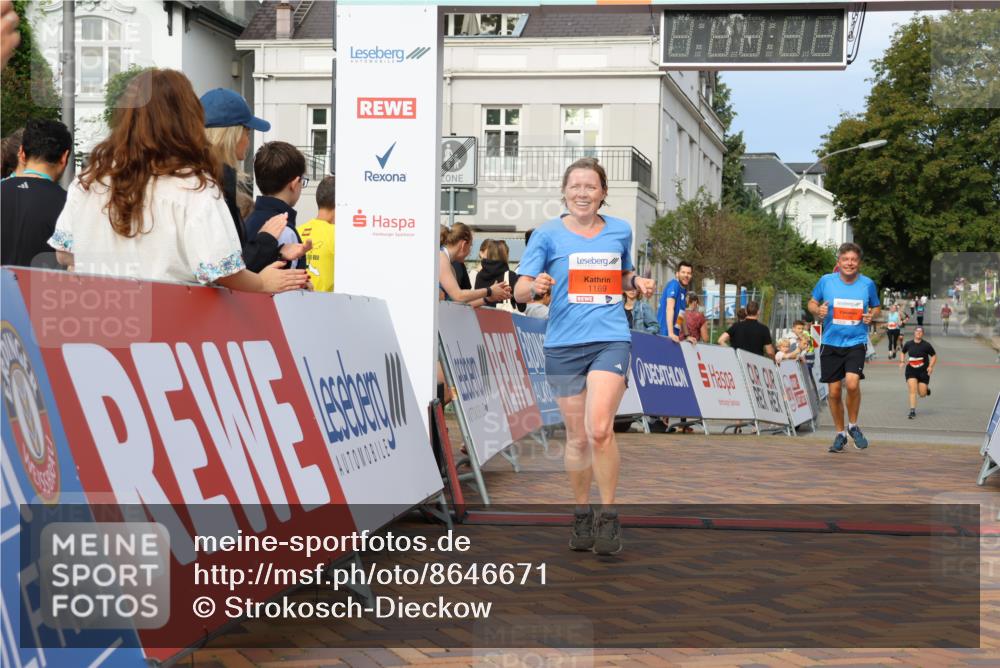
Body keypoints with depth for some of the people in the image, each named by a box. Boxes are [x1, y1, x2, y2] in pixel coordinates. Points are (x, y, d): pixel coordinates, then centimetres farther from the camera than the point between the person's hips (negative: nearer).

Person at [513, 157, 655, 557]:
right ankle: (581, 516, 24)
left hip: (610, 339, 0)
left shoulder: (620, 231, 10)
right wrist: (536, 286, -24)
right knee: (577, 437, 7)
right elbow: (520, 291, -1)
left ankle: (608, 515, -3)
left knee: (599, 429, -18)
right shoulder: (548, 235, 3)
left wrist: (637, 282, 5)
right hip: (563, 344, 0)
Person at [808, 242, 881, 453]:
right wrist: (818, 311, -11)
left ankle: (853, 426, 3)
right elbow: (812, 303, 11)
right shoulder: (826, 281, -2)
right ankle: (840, 434, 24)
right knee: (834, 391, 4)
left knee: (852, 383, -22)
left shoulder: (868, 284, 0)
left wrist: (871, 315, -7)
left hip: (856, 342, -1)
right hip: (831, 343, 1)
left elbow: (876, 307, 15)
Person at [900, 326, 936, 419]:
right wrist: (902, 361, 0)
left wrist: (931, 366, -14)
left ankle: (926, 388, 38)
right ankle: (912, 411, -7)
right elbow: (903, 352, 18)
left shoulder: (926, 345, -9)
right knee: (912, 391, -13)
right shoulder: (908, 344, -1)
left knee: (922, 394, 1)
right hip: (911, 371, 1)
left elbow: (934, 356, 0)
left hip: (923, 371, -1)